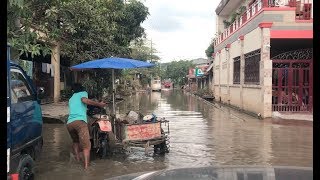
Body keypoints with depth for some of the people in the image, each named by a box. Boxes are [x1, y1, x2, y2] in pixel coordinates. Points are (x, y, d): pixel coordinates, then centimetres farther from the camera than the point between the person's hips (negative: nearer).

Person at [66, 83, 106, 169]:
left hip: (69, 123, 6)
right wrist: (99, 104, -3)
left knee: (75, 141, 29)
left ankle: (77, 160, 19)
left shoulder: (71, 98, 34)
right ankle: (86, 167, -24)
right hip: (80, 121, -6)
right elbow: (84, 100, -7)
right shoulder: (83, 93, 17)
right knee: (86, 146, -10)